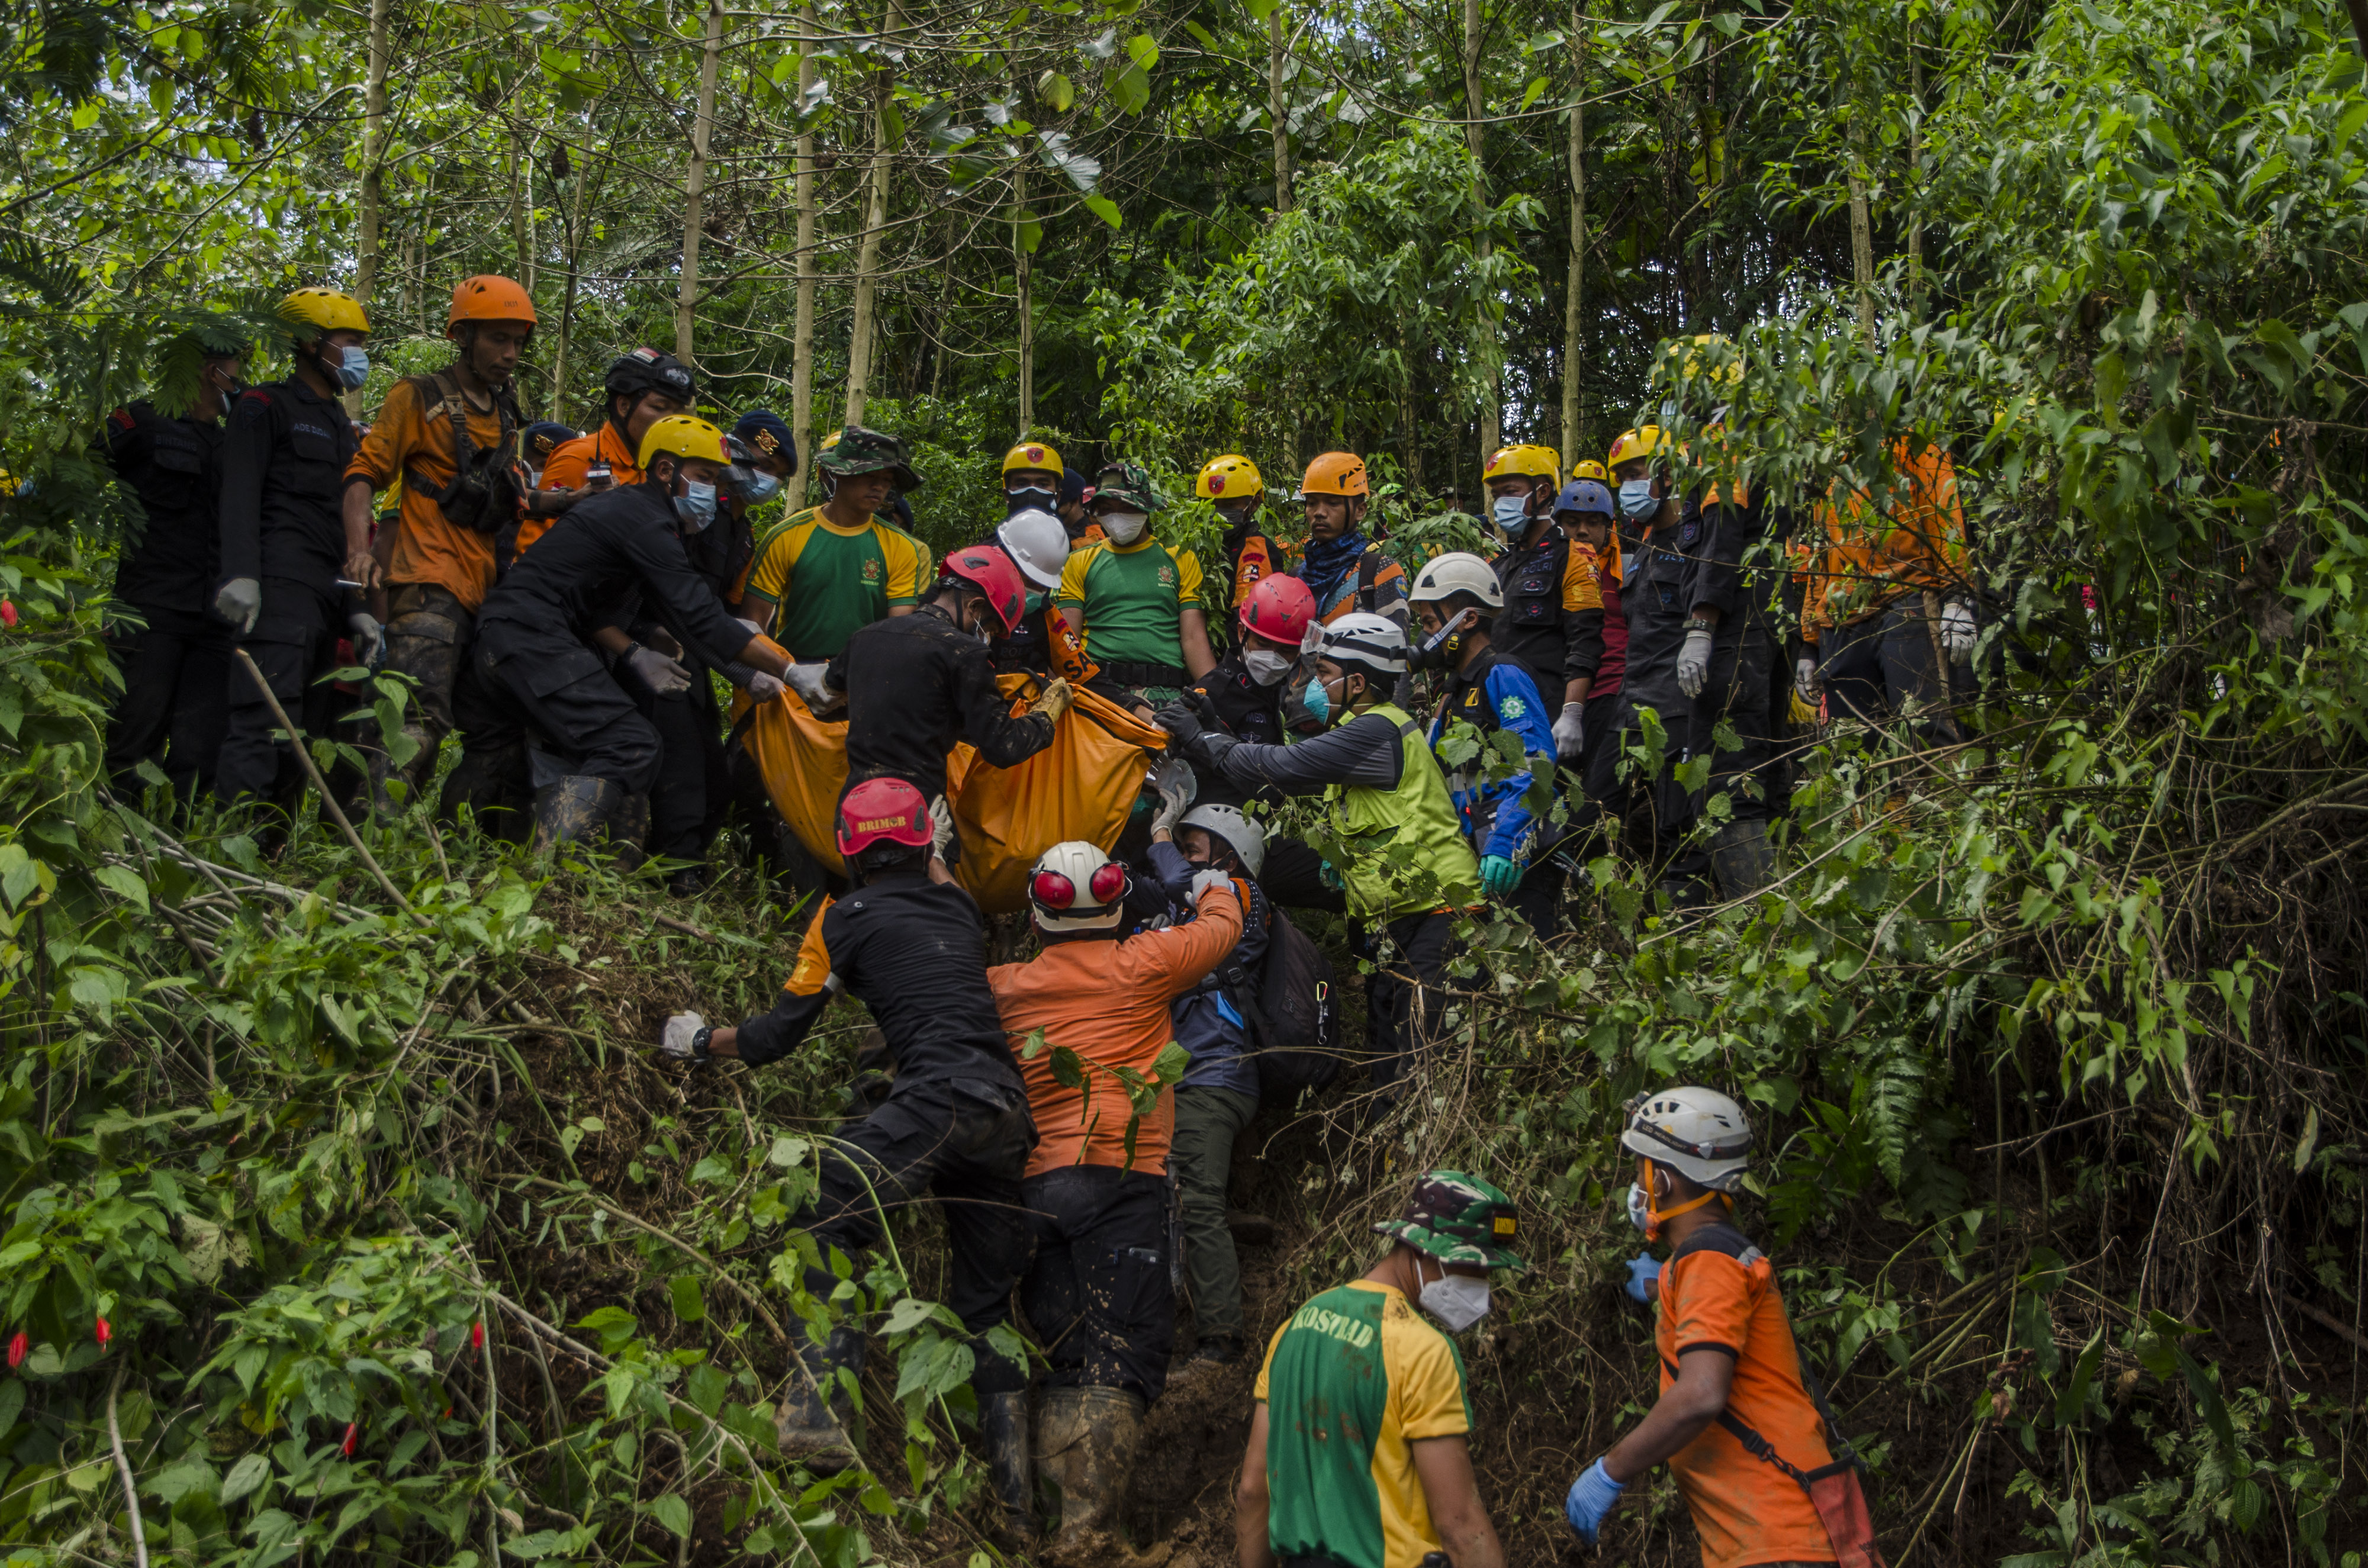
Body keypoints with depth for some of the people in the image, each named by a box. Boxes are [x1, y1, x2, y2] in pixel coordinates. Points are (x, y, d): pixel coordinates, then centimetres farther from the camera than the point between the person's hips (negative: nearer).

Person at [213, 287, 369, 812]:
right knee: (266, 727, -19)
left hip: (327, 598, 8)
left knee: (306, 735, 5)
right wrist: (241, 573, -23)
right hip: (280, 590, -8)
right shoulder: (266, 406, 4)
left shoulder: (342, 429, 27)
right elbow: (240, 495, -9)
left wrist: (357, 609, 18)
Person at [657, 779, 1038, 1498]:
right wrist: (932, 864, 63)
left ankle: (818, 1409, -35)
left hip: (942, 1096, -7)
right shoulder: (959, 910, 23)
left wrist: (702, 1042, 27)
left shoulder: (846, 918, 8)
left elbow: (778, 1036, 11)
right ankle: (1017, 1493, 15)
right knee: (985, 1304, 14)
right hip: (1011, 1110, 7)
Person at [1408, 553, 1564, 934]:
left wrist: (1505, 845, -28)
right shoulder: (1454, 691, 22)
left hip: (1519, 860, -9)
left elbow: (1536, 764, -19)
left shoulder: (1503, 676, -7)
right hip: (1472, 857, 9)